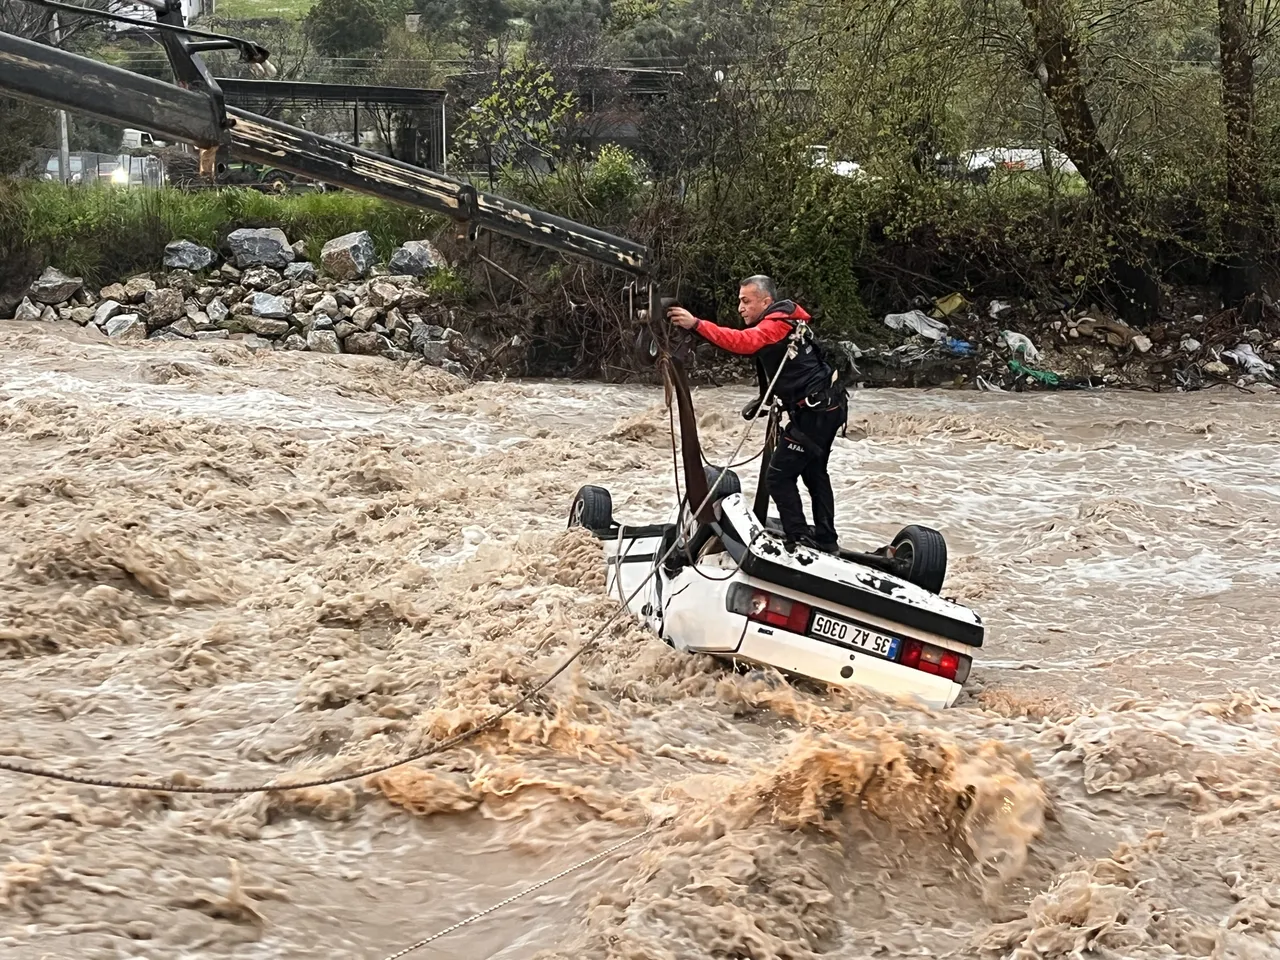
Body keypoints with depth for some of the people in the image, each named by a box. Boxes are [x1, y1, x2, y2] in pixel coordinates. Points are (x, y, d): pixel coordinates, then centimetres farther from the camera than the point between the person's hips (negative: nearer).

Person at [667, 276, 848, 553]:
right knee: (814, 472, 23)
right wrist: (764, 400, 5)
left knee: (779, 476, -7)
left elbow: (743, 342, -36)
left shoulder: (776, 325, -17)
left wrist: (696, 324, -45)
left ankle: (799, 541, -6)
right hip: (828, 406, 11)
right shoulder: (780, 324, 16)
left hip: (814, 412, -11)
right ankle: (826, 541, 31)